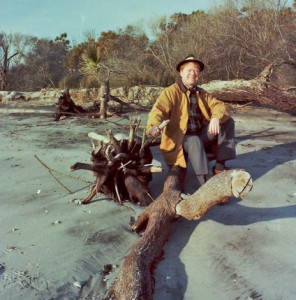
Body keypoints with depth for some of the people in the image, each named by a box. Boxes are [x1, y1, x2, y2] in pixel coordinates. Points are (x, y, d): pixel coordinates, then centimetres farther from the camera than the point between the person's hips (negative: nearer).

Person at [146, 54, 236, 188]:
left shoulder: (202, 93, 12)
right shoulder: (171, 92, -8)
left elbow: (218, 105, 2)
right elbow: (158, 110, -23)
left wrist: (216, 118, -23)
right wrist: (154, 127, -47)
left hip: (201, 134, 6)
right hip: (179, 139, -6)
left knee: (228, 121, -6)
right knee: (195, 141, -39)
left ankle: (220, 165, -6)